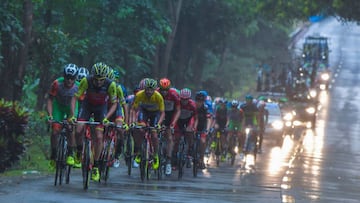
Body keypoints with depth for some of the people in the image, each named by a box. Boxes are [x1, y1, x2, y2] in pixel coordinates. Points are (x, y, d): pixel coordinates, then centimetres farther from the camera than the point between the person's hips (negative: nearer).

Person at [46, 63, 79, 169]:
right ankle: (53, 156, 5)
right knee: (55, 131, -12)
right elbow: (50, 100, -22)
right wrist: (50, 115, -31)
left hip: (72, 107, 0)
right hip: (58, 106, 0)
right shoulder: (57, 84, -29)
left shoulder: (78, 87, -28)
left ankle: (71, 155, -7)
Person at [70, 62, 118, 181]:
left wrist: (106, 118, -32)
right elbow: (75, 98, -24)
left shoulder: (111, 85, -29)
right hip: (87, 105, 0)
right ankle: (79, 150, 11)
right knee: (79, 130, -19)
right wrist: (72, 115, -34)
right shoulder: (86, 81, -30)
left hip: (101, 107, 0)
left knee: (99, 137, -10)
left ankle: (96, 166, 1)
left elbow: (114, 104, -18)